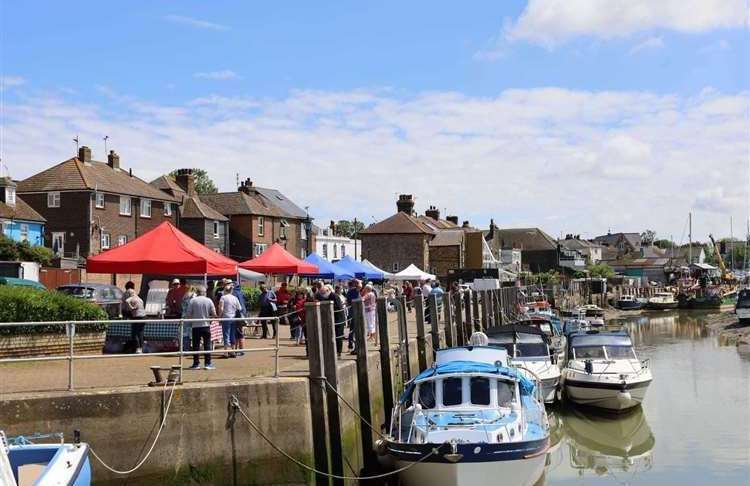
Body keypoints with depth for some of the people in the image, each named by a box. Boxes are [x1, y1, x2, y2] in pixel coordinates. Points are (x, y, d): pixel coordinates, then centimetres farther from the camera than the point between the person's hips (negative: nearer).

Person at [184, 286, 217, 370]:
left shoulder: (192, 300, -4)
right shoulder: (209, 301, -2)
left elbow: (188, 315, -5)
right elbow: (214, 314, -2)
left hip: (196, 326, -1)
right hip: (206, 325, 1)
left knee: (196, 345, 5)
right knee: (207, 345, 5)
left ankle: (196, 363, 6)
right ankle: (208, 363, 4)